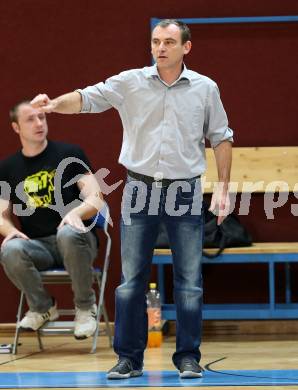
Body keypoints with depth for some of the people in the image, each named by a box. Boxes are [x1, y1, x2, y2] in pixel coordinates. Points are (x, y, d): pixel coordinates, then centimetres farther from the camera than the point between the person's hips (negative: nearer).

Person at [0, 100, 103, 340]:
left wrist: (76, 212, -25)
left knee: (68, 233, -38)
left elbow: (95, 199, -2)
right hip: (37, 246, 2)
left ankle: (85, 306, -14)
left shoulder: (69, 154, 4)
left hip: (75, 241, -2)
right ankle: (42, 307, -3)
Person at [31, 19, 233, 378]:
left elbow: (221, 138, 10)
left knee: (189, 281, 1)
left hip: (185, 192, 0)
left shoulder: (205, 88, 4)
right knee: (131, 280, 1)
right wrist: (55, 104, -26)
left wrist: (223, 187, 4)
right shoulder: (130, 83, 2)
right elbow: (87, 98, -5)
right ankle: (129, 358, 8)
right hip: (140, 189, 0)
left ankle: (188, 357, 10)